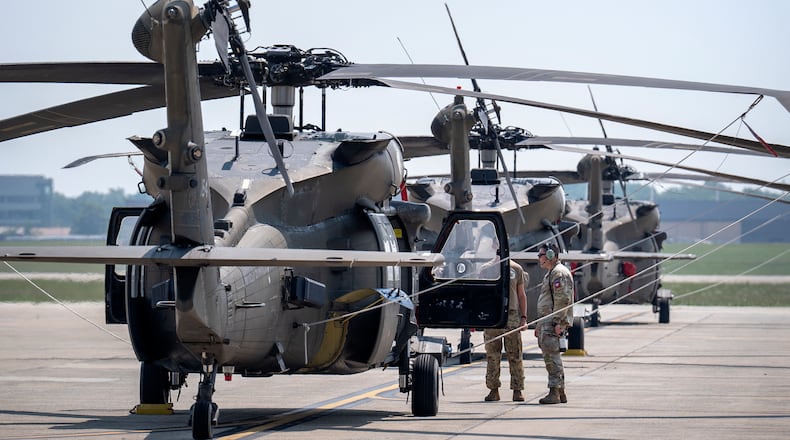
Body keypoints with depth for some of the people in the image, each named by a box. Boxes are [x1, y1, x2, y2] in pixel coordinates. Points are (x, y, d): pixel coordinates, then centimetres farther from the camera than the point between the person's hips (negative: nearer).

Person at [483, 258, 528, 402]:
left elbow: (521, 295, 12)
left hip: (512, 316, 0)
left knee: (515, 355, -2)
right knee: (492, 356, 1)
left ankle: (517, 390, 2)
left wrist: (524, 318, 3)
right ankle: (493, 390, 7)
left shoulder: (516, 269, 9)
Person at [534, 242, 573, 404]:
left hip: (553, 323, -11)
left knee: (551, 356, -12)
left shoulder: (559, 273, -12)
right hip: (546, 322, 11)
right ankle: (560, 393, 15)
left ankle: (554, 393, -13)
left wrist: (557, 322, -24)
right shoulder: (550, 273, 22)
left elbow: (563, 299, -20)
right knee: (552, 357, 11)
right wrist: (539, 324, 25)